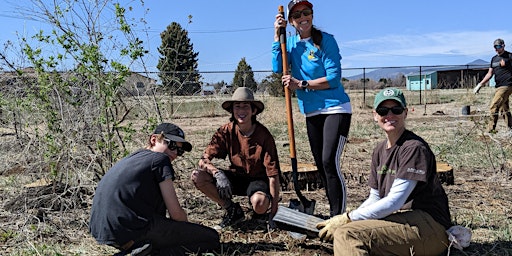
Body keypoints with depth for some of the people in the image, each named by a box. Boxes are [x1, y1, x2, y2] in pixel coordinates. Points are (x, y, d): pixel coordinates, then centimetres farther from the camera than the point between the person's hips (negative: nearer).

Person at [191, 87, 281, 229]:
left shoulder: (264, 135, -19)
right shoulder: (226, 131, -11)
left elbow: (273, 174, -18)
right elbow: (204, 161, -13)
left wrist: (274, 211, -21)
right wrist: (218, 174, -36)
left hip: (258, 179, -4)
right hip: (236, 178, 4)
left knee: (260, 204, -38)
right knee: (197, 176, -18)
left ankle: (261, 212, 3)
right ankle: (233, 211, -3)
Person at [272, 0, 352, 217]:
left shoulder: (326, 40, -8)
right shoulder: (291, 43, 9)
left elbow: (334, 78, -14)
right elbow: (278, 68, -7)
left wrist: (301, 84, -18)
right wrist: (277, 36, -8)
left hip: (335, 109, -6)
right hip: (311, 113, 7)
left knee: (329, 162, -17)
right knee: (321, 165, 11)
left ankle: (339, 215, -7)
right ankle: (333, 213, 24)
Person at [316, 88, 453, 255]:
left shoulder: (414, 148, -15)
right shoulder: (379, 151, 12)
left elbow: (394, 201, -21)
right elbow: (375, 198, 13)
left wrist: (347, 218, -21)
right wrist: (341, 220, -3)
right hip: (400, 219, 9)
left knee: (347, 233, -26)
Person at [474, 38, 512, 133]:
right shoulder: (494, 59, 17)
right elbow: (490, 74, 19)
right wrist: (480, 84, 13)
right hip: (499, 86, 8)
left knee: (494, 106, -13)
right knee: (504, 109, 10)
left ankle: (491, 129, -7)